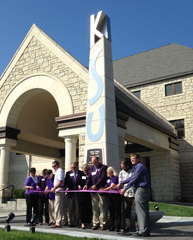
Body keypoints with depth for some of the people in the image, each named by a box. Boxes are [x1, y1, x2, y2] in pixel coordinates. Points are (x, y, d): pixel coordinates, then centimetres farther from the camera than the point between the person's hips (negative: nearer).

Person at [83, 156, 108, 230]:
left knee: (102, 209, -1)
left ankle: (102, 224, 5)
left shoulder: (103, 167, -3)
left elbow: (103, 178, -12)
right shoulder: (91, 167, 16)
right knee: (94, 208, 7)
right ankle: (95, 224, 13)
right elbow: (89, 178, 13)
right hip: (94, 191, 6)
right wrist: (87, 185, -5)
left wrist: (96, 185, -20)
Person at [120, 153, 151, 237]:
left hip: (141, 190, -10)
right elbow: (131, 177, 29)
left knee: (141, 211, -7)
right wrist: (121, 183, 30)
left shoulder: (140, 166, -11)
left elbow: (134, 179, -15)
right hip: (141, 190, 10)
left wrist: (125, 189, -11)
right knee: (144, 211, 10)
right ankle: (145, 231, 15)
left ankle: (143, 231, -4)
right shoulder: (137, 167, 22)